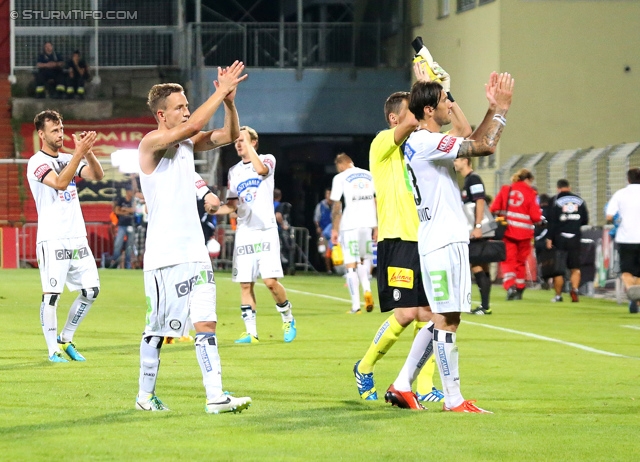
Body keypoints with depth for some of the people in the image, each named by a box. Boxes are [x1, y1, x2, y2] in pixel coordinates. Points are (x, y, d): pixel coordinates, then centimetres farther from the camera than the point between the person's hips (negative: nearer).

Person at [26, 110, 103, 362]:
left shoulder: (68, 159, 14)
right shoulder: (37, 163, -7)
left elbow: (97, 175, 1)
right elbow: (60, 182, -23)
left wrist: (87, 152, -15)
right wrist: (79, 153, -27)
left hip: (77, 237, 7)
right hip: (52, 239, -7)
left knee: (91, 290, 5)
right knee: (51, 294, -9)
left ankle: (65, 339, 19)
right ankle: (54, 351, -2)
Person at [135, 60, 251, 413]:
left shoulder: (187, 143, 13)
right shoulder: (152, 143, -10)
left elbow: (228, 136, 12)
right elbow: (194, 125, -25)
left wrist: (229, 101, -4)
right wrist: (221, 91, -19)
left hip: (194, 251, 7)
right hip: (164, 255, -6)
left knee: (206, 322, -3)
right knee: (157, 329, 4)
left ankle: (215, 397, -9)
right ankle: (145, 395, 18)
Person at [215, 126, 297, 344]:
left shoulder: (267, 160, 2)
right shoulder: (234, 171, 15)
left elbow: (260, 169, -23)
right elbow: (232, 205, 13)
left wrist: (247, 140, -18)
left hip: (266, 230, -5)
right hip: (244, 233, 5)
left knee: (270, 281, -12)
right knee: (245, 284, 0)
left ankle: (288, 319, 10)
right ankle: (250, 331, 3)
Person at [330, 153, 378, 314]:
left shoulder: (340, 178, -1)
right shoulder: (369, 176, 11)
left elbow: (336, 206, -4)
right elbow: (377, 202, 10)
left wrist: (335, 229, 1)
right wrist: (377, 227, 15)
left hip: (350, 225, -4)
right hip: (368, 223, 4)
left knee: (351, 264, 2)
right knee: (365, 259, 20)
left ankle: (355, 304, -3)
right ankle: (367, 289, -5)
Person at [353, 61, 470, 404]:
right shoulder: (383, 143, -2)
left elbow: (464, 132, 13)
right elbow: (410, 124, -21)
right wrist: (423, 85, -11)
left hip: (426, 241, 6)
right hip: (397, 241, -6)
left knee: (427, 315, 2)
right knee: (405, 314, -12)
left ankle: (425, 387, 6)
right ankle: (364, 368, 7)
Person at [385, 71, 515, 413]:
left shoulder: (422, 142, 17)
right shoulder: (427, 142, -15)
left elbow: (472, 142, 28)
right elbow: (486, 147, -19)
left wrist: (492, 110, 18)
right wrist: (500, 110, -7)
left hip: (448, 240, 11)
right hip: (442, 243, -11)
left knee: (443, 319, 13)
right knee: (447, 319, -7)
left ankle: (401, 387, 15)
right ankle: (453, 399, -4)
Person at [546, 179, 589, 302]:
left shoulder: (555, 200, -3)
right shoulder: (579, 200, 7)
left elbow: (551, 221, -8)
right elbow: (585, 220, 10)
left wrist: (549, 238, -6)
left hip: (559, 237, -2)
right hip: (575, 237, 2)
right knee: (575, 268, 7)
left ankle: (558, 295, 7)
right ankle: (575, 289, -15)